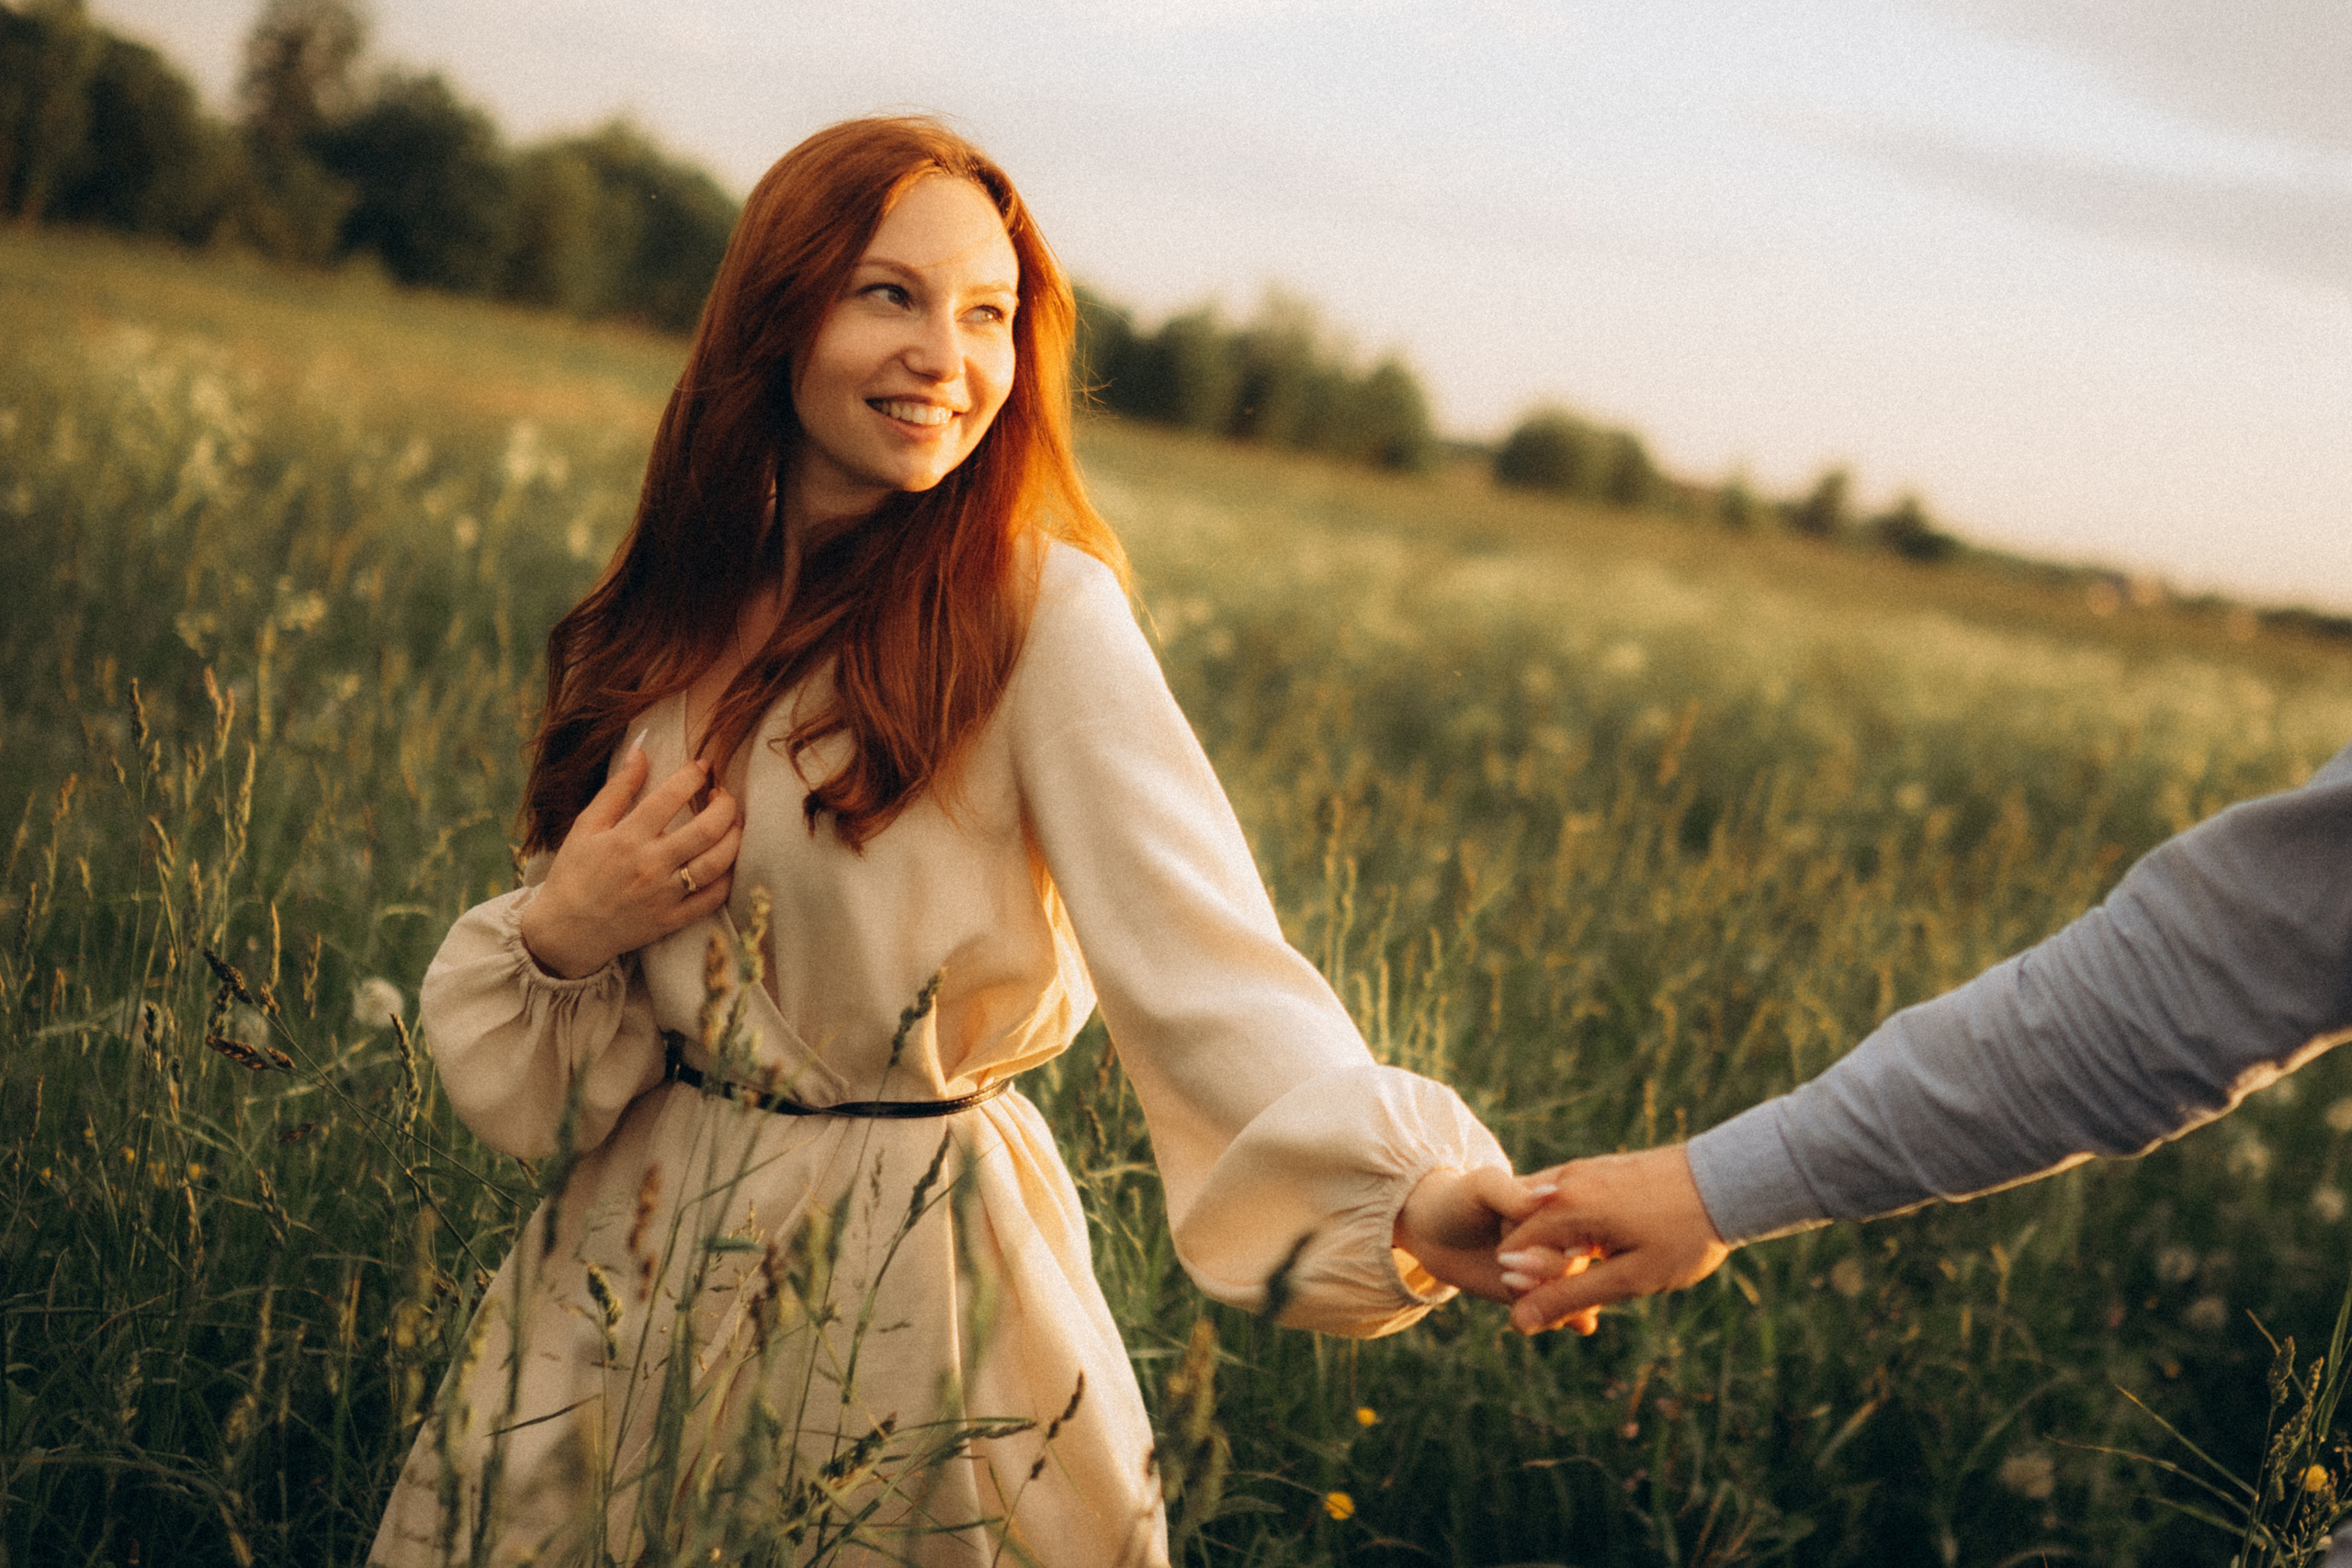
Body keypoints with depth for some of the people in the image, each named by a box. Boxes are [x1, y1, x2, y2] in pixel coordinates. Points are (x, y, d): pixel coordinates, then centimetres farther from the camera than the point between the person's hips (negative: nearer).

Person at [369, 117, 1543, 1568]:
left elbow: (1196, 953, -29)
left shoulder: (1041, 613, -15)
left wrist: (1402, 1188, -45)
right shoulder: (677, 613, 2)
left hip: (912, 1283, -5)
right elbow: (541, 1049, 8)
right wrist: (554, 938, -14)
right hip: (639, 1263, 5)